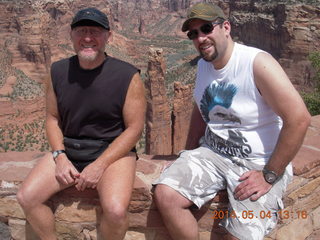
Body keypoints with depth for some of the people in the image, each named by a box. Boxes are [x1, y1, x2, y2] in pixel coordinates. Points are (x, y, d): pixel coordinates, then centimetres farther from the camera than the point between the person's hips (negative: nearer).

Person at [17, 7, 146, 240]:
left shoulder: (128, 76, -12)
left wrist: (99, 165, -16)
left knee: (115, 210, -29)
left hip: (113, 151, -4)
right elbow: (53, 118, 9)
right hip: (67, 149, 4)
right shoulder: (58, 71, 0)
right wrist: (60, 157, -7)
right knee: (26, 197, -14)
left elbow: (134, 129, -10)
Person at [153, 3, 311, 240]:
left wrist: (269, 176, -18)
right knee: (165, 195, -14)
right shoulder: (203, 65, 5)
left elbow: (299, 118, -23)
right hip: (213, 153, 6)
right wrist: (189, 160, 10)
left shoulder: (257, 62, -18)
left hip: (259, 163, -5)